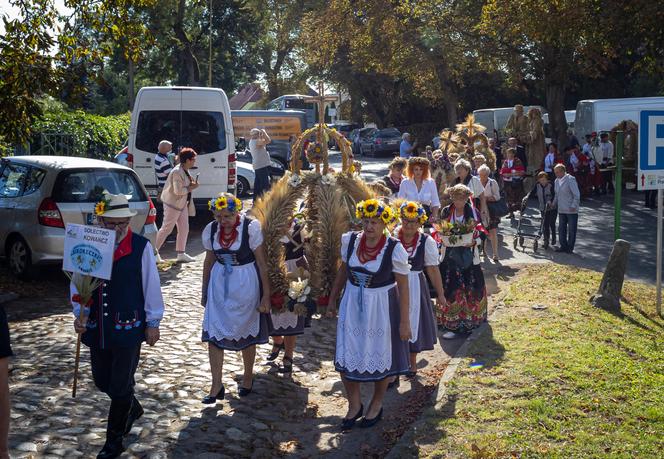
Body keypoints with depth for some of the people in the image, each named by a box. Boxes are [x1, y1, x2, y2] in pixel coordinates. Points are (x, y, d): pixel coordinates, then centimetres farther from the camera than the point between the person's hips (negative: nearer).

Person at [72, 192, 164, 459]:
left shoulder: (140, 247, -12)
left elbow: (151, 286, -5)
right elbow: (77, 283, 6)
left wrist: (153, 322, -1)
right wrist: (79, 314, -6)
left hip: (129, 327, -4)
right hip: (97, 327, 4)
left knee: (120, 387, 4)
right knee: (102, 381, 18)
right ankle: (132, 409, 47)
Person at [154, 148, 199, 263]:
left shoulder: (185, 171, 8)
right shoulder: (177, 172, -22)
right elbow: (178, 191, -27)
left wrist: (192, 184, 1)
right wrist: (191, 188, -16)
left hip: (182, 204, 9)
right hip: (173, 204, -9)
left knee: (184, 229, 10)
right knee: (166, 229, -2)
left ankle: (181, 254, 17)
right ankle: (154, 252, 8)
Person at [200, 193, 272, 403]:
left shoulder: (251, 228, -16)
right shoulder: (211, 230, -3)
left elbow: (262, 263, -12)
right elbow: (209, 262, 9)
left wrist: (266, 295, -12)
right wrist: (204, 292, 15)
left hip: (246, 285, -3)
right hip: (219, 284, 4)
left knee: (246, 334, 11)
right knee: (213, 334, -2)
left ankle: (248, 376, 34)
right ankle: (216, 386, 8)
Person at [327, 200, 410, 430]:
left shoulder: (394, 249, -18)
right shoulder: (350, 241, -6)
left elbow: (403, 286, -13)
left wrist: (404, 321, -12)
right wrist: (332, 299, 13)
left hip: (381, 308, -3)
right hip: (352, 305, 3)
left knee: (380, 357, 12)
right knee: (346, 358, 5)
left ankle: (376, 405, 36)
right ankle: (354, 405, 28)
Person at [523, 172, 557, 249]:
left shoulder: (551, 185, -13)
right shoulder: (537, 186, 2)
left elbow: (554, 195, -22)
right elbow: (532, 192, -3)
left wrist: (550, 201, -39)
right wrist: (527, 197, -23)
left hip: (552, 208, -4)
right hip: (543, 209, 4)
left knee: (552, 224, 3)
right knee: (545, 225, 0)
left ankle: (553, 239, 23)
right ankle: (546, 240, 8)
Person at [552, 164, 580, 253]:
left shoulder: (570, 179, -13)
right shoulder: (557, 180, 10)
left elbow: (577, 195, -14)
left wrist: (573, 206, -17)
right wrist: (554, 204, 12)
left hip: (571, 210, -7)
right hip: (561, 210, 7)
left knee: (571, 230, 1)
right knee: (561, 229, 8)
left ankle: (570, 247, 10)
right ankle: (563, 246, 18)